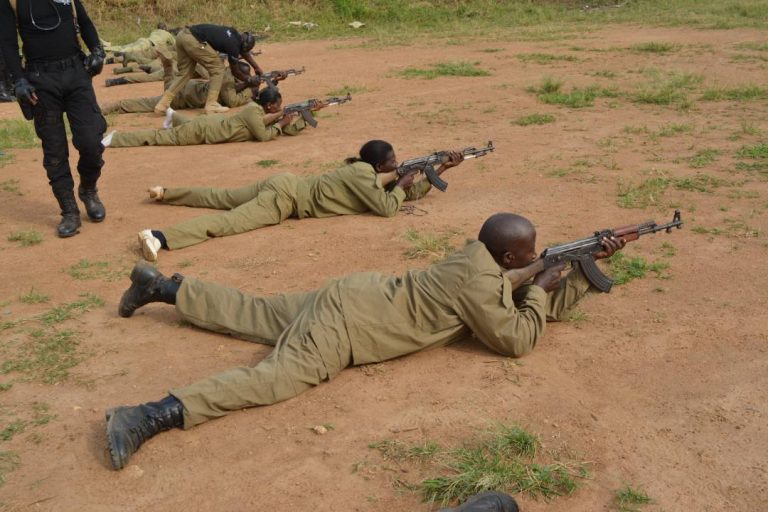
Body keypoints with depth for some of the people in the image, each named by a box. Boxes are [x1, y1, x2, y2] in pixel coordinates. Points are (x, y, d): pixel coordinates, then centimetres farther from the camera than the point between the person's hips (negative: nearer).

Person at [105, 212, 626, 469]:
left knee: (250, 314, 18)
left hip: (355, 298, 9)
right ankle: (151, 415, -35)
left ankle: (160, 286, 29)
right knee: (280, 375, -24)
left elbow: (549, 305, 20)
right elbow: (519, 339, -15)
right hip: (348, 320, -9)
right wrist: (540, 287, -3)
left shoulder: (484, 260, 10)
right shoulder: (479, 282, -19)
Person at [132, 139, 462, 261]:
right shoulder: (363, 175, -13)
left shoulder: (369, 172, 14)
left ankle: (166, 193, 29)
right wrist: (400, 185, -1)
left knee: (221, 198, 20)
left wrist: (441, 169, 16)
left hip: (287, 186, 9)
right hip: (286, 197, -9)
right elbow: (388, 208, -20)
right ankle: (160, 237, -38)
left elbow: (413, 192, 21)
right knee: (228, 221, -24)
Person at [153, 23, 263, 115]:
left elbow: (244, 52, 38)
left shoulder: (234, 34, 18)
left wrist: (257, 67, 46)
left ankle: (162, 104, 9)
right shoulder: (233, 46, -2)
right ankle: (211, 105, 4)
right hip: (194, 40, -9)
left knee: (184, 73, 18)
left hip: (182, 35, 9)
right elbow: (235, 71, 14)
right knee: (218, 69, 6)